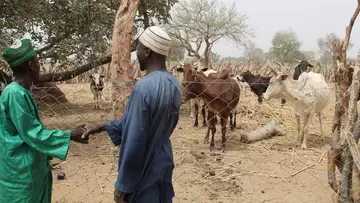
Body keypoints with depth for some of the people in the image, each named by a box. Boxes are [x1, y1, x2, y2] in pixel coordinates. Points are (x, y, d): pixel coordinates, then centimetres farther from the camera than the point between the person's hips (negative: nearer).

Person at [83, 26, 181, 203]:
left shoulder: (143, 88, -25)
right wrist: (104, 127, 12)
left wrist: (123, 185, -12)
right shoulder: (174, 85, 1)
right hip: (163, 166, 8)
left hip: (144, 173, -7)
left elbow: (134, 142, -23)